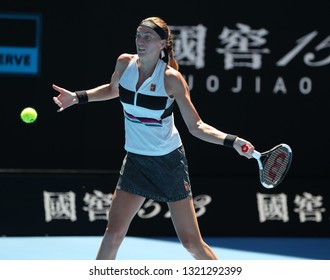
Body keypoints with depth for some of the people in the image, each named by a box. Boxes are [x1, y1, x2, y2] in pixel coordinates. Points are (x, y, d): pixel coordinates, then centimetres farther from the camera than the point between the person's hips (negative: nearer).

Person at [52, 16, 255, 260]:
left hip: (169, 162, -4)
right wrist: (78, 97, 10)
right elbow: (113, 89, 20)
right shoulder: (125, 63, -5)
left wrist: (232, 141, -27)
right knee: (114, 232, -3)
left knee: (191, 242, -2)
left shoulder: (171, 78, -17)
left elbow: (196, 126, -14)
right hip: (136, 160, 4)